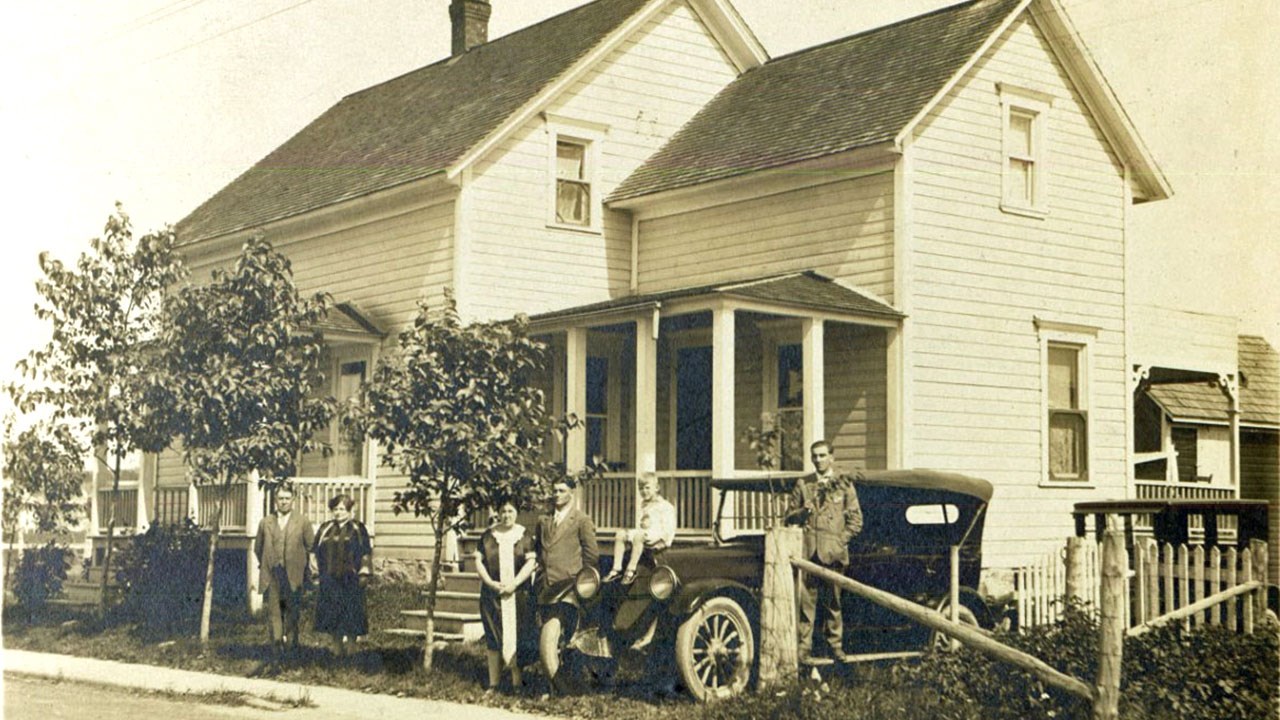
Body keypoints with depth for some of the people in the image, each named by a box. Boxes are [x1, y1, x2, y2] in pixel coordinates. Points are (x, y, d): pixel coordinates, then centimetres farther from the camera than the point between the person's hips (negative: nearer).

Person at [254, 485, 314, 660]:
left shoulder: (303, 522, 5)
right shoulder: (265, 522, 10)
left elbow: (310, 547, 7)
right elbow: (258, 548, 18)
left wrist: (302, 566, 5)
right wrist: (266, 564, 12)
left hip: (293, 575, -1)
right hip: (271, 576, 1)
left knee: (292, 611, 3)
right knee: (274, 611, -3)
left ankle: (291, 642, 14)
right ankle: (277, 644, -2)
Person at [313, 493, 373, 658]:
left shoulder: (357, 529, 1)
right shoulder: (325, 528, 11)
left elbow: (366, 552, -1)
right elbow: (318, 552, 16)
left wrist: (364, 574, -9)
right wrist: (321, 572, 8)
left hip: (350, 579, -3)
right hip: (330, 580, 4)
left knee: (350, 617, -3)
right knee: (332, 616, 3)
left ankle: (349, 649, 3)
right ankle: (337, 651, 10)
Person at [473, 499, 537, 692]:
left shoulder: (525, 536, 3)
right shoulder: (487, 536, 7)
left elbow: (531, 563, -3)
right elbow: (479, 562, 4)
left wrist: (514, 584, -14)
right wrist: (491, 583, -10)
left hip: (518, 594, -1)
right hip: (492, 594, 2)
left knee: (516, 638, -3)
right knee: (493, 639, 3)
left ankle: (517, 683, 2)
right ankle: (493, 684, 8)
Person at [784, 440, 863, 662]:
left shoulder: (844, 484, 9)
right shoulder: (803, 484, 14)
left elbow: (855, 520, 8)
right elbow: (789, 517, 16)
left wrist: (840, 540, -4)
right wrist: (802, 512, -6)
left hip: (833, 552, -1)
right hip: (807, 550, 1)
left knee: (832, 600, 2)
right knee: (805, 599, -4)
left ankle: (836, 645, 11)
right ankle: (804, 647, -2)